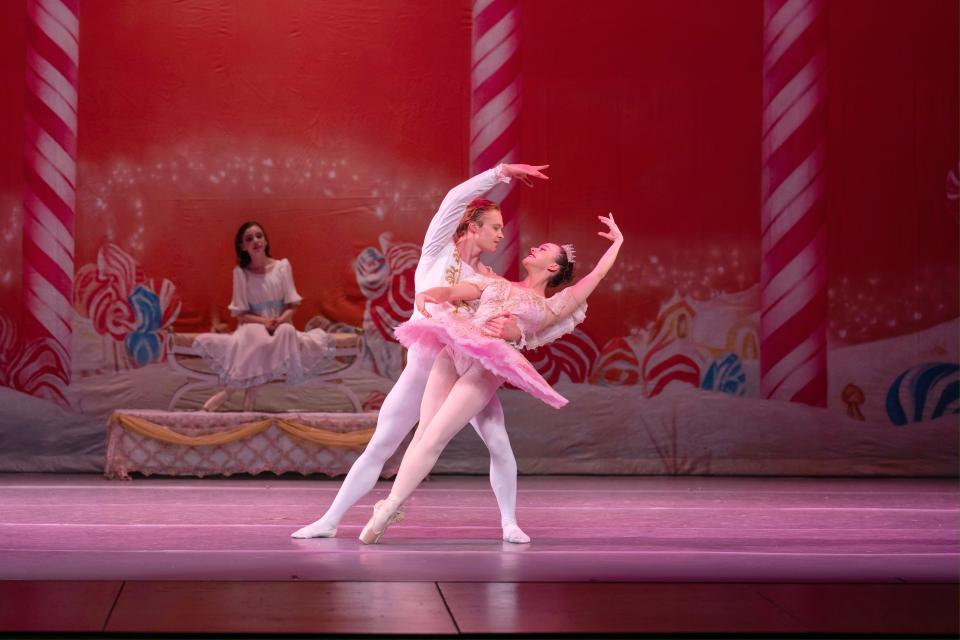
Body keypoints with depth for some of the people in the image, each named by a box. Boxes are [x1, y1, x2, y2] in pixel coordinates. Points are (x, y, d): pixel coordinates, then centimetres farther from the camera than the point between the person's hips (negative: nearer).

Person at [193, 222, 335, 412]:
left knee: (287, 332, -38)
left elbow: (292, 305, 1)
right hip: (253, 327, -1)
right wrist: (264, 322, -20)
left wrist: (280, 320, -21)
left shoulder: (282, 266, 3)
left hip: (281, 327, 1)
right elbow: (240, 314, -2)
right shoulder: (240, 272, 1)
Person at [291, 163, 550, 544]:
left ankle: (510, 523, 2)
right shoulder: (438, 250, 0)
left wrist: (508, 330, -29)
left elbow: (518, 328, -4)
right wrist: (503, 172, -17)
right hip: (422, 367, -2)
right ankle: (329, 521, 6)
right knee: (378, 448, -1)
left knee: (499, 444, -14)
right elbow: (455, 198, -14)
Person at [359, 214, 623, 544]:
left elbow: (597, 274, 21)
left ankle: (388, 508, -11)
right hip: (453, 352, 3)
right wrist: (427, 294, -8)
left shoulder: (550, 307, 19)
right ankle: (390, 505, -1)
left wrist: (617, 241, 33)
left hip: (488, 367, -3)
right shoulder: (495, 282, 27)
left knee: (433, 439, -12)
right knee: (423, 434, -5)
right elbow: (450, 291, 15)